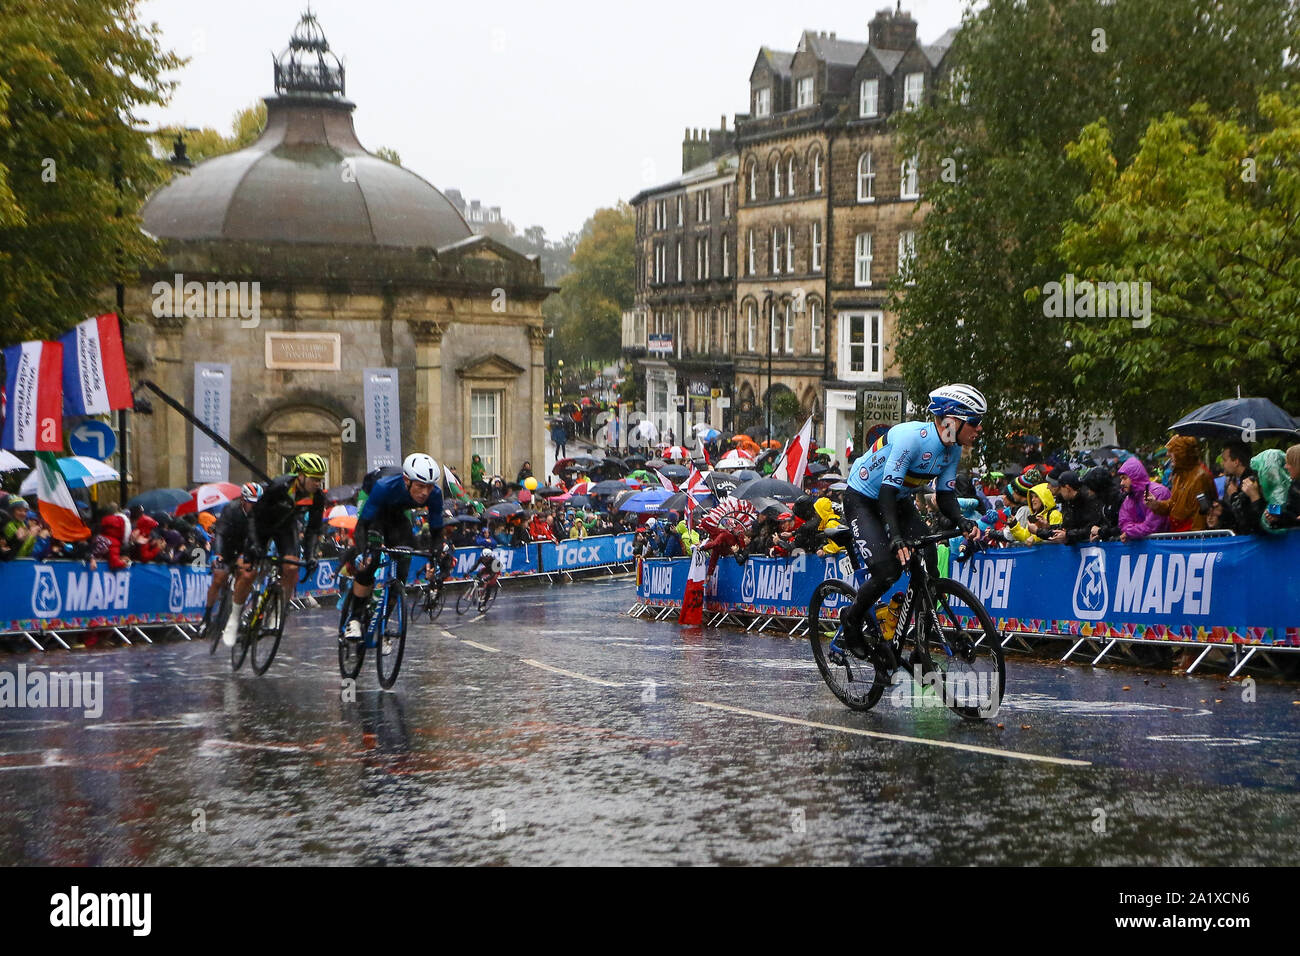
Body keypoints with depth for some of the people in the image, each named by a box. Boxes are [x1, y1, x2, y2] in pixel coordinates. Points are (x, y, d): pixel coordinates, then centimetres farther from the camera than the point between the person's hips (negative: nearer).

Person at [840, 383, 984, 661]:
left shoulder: (953, 449, -7)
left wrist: (963, 523, -26)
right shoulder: (911, 437, -32)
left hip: (900, 500, 8)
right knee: (887, 571, -23)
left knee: (929, 571, -11)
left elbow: (945, 496, -4)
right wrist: (895, 538, -47)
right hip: (862, 500, -7)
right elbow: (887, 490, -36)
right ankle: (852, 618, 5)